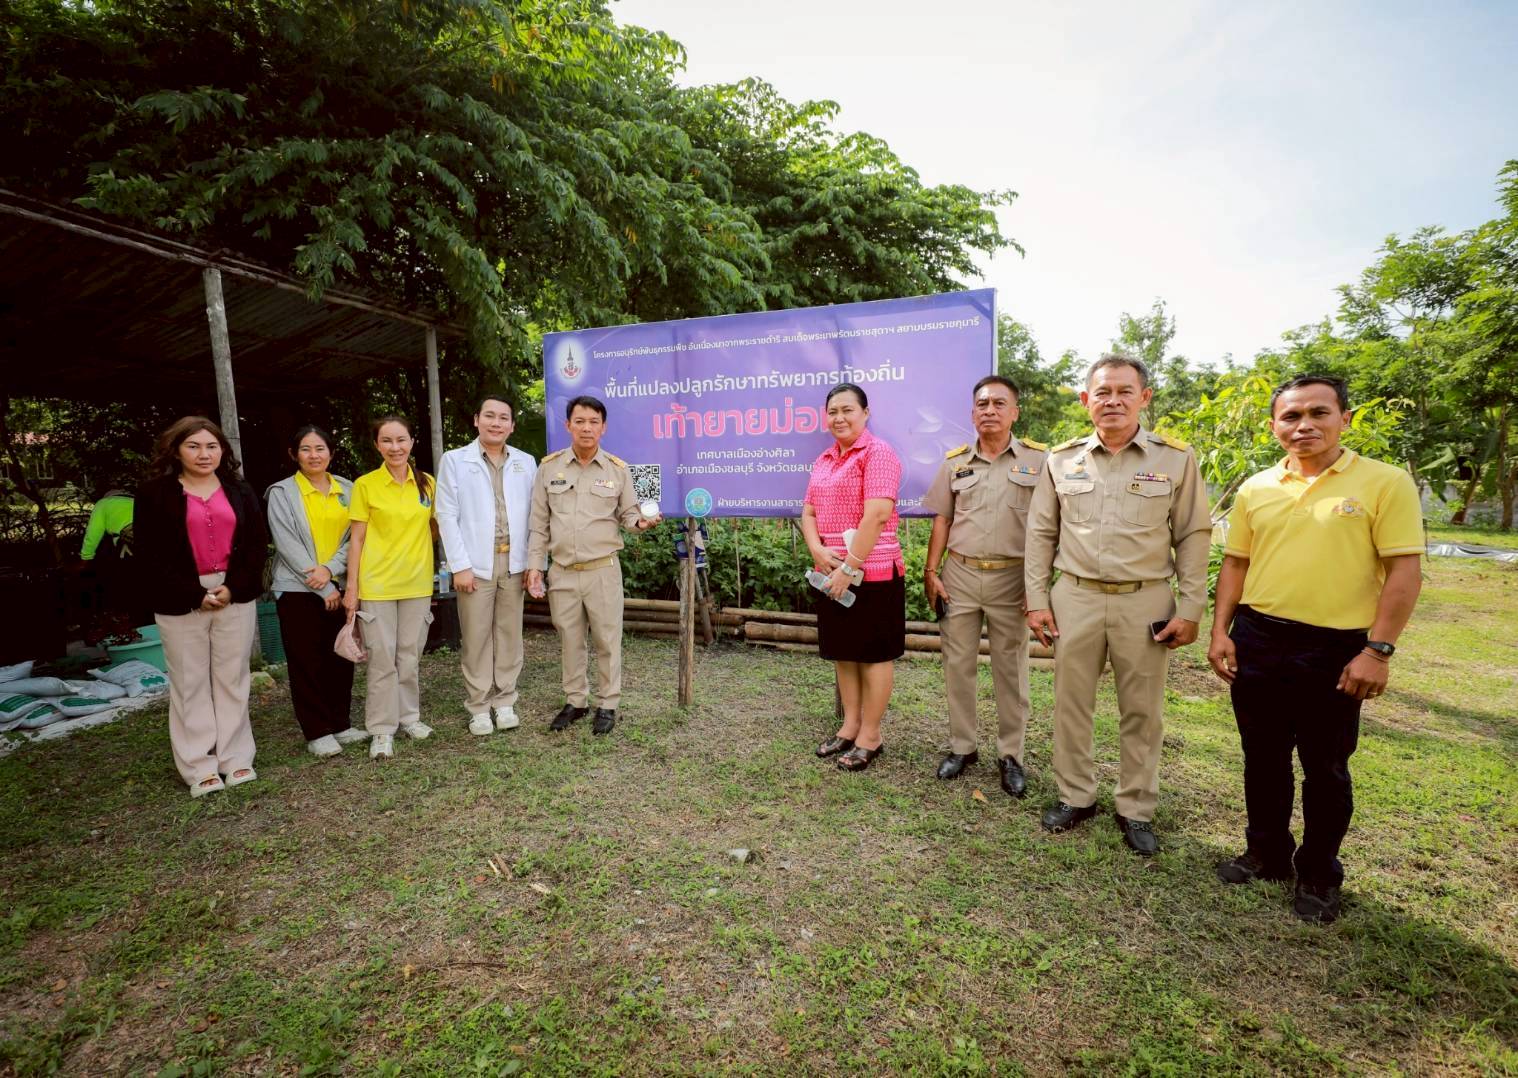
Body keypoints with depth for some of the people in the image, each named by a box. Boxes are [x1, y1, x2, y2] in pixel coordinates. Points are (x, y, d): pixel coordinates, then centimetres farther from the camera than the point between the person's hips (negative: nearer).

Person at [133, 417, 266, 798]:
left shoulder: (240, 492, 8)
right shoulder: (154, 493, 1)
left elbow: (257, 545, 4)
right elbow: (147, 555, -4)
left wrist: (233, 587, -9)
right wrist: (194, 595, -12)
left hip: (236, 598, 2)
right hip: (181, 602, -2)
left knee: (233, 679, 7)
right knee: (190, 683, 4)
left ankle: (235, 758, 17)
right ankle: (199, 767, 14)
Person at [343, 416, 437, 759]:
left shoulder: (427, 483, 4)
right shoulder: (365, 485, -4)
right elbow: (356, 539, -3)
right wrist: (351, 587, -6)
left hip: (417, 583, 3)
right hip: (376, 584, -3)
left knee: (411, 655, 12)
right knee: (382, 657, 1)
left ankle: (409, 716, 27)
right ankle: (382, 730, 13)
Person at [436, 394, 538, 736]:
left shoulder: (526, 463, 8)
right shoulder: (454, 460, 2)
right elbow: (447, 516, -2)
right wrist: (460, 565, -8)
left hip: (514, 563, 2)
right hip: (476, 564, -2)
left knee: (509, 634, 9)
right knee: (476, 638, 4)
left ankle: (505, 701, 21)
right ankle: (479, 707, 16)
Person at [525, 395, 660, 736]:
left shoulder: (618, 469, -1)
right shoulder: (549, 467, 2)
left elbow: (627, 513, 7)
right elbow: (539, 523, 6)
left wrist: (642, 521, -17)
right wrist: (535, 565, 2)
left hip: (603, 570, -1)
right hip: (562, 572, 2)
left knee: (607, 640, 6)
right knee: (569, 641, 13)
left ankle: (608, 705, 20)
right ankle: (575, 701, 30)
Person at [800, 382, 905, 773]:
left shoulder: (877, 453, -9)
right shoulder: (823, 460, 14)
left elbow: (877, 514, -19)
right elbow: (809, 512, 12)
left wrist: (850, 567, -20)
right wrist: (817, 549, -8)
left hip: (872, 571, -7)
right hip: (830, 572, 8)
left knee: (873, 653, 5)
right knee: (843, 651, 15)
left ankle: (870, 736, 17)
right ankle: (850, 726, 30)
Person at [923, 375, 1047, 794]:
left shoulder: (1038, 459, 0)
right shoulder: (954, 460, 8)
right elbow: (942, 520, 9)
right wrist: (930, 572, 2)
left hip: (1011, 577, -2)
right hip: (959, 574, 3)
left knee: (1010, 669, 7)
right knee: (958, 664, 9)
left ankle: (1010, 755, 22)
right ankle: (961, 746, 25)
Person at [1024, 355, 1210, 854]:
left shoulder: (1176, 458, -1)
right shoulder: (1061, 459, 3)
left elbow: (1193, 537, 2)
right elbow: (1040, 533, 6)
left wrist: (1191, 608, -2)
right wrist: (1037, 599, 2)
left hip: (1146, 601, -1)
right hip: (1074, 597, 1)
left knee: (1142, 711, 10)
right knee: (1071, 703, 10)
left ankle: (1136, 808, 28)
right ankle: (1075, 796, 28)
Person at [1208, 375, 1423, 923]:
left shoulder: (1385, 482, -5)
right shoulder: (1255, 489, 6)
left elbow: (1404, 572, -8)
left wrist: (1378, 650, -14)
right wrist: (1221, 631, 3)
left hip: (1335, 649, -3)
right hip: (1256, 640, 4)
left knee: (1325, 768, 11)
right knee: (1263, 758, 15)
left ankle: (1319, 874, 30)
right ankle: (1266, 852, 34)